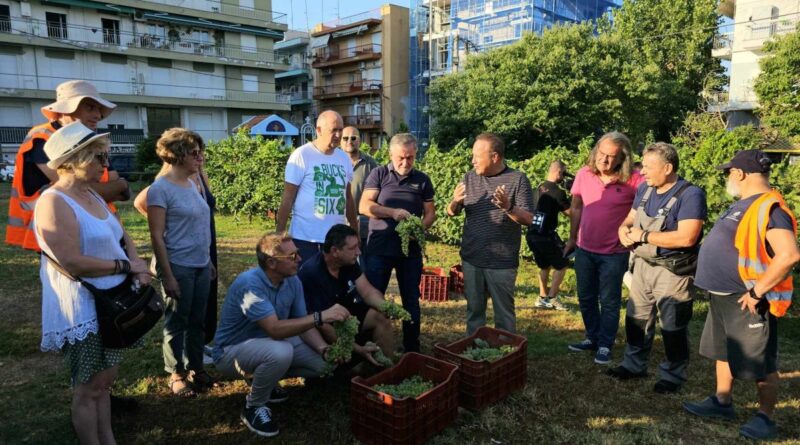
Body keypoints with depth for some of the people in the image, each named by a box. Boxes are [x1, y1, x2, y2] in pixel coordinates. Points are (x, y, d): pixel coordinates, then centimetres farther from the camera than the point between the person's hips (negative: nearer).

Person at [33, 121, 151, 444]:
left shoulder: (93, 196, 10)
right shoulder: (54, 202, -19)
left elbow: (123, 237, 15)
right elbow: (73, 263, -26)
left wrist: (139, 267, -4)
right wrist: (126, 266, -16)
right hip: (82, 310, -9)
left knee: (105, 380, 18)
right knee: (88, 388, 5)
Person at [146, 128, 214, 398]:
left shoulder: (191, 184, 9)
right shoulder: (161, 189, -14)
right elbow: (157, 236, -15)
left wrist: (208, 261, 16)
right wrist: (167, 275, -17)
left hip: (200, 266, 7)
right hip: (179, 267, -7)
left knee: (197, 320, 16)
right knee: (177, 323, 8)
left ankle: (196, 368, 31)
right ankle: (176, 375, 24)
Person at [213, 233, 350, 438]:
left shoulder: (293, 281, -9)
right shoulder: (250, 283, -31)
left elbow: (303, 324, -5)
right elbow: (275, 329, -39)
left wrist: (324, 349, -23)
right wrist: (321, 317, -41)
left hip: (270, 342, 7)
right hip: (231, 351, -7)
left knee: (322, 362, -5)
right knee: (280, 352, -37)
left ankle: (265, 381, 16)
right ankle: (254, 407, -9)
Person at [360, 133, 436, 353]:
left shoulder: (422, 180, 8)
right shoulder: (379, 174, 2)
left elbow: (430, 212, 9)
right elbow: (364, 206, -7)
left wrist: (421, 226, -13)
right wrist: (393, 213, -19)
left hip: (411, 250, 2)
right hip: (379, 248, -2)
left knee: (411, 300, 10)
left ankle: (412, 348, 23)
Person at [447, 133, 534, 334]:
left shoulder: (518, 179, -6)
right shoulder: (469, 177, 5)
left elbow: (528, 220, -9)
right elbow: (451, 213, 7)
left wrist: (508, 207, -28)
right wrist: (455, 202, -16)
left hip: (503, 262, -3)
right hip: (471, 259, 4)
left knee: (504, 313, 8)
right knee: (474, 311, 14)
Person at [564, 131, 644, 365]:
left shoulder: (633, 181, -17)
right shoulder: (584, 174, -4)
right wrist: (572, 238, 12)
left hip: (614, 253, -4)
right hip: (584, 249, 4)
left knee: (609, 302, 9)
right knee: (586, 298, 17)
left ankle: (605, 345, 24)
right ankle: (592, 338, 35)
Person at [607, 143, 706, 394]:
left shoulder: (690, 194, -19)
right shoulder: (644, 189, 4)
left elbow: (686, 237, -28)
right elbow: (630, 218, 16)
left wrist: (643, 236, -21)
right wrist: (624, 229, -9)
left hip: (672, 272, -7)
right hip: (643, 265, 7)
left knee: (673, 328, 7)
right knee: (636, 318, 17)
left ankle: (673, 376, 25)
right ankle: (634, 365, 34)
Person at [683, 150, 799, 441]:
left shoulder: (769, 208, -19)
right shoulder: (743, 204, 12)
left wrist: (756, 291, -24)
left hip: (746, 301, -10)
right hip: (723, 297, 10)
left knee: (760, 363, 4)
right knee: (724, 353, 20)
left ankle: (765, 418, 19)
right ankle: (722, 403, 34)